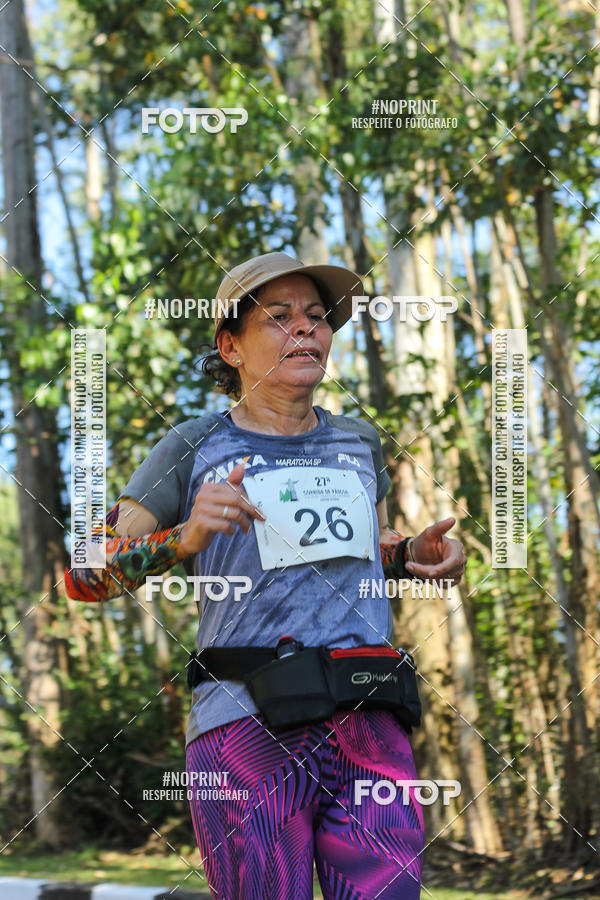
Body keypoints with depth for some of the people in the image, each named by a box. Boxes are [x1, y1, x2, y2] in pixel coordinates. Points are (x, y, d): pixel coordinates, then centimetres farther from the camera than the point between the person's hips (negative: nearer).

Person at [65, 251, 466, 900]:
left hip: (370, 731, 4)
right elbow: (84, 576, 1)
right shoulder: (193, 449, 6)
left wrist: (416, 555, 12)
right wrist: (185, 537, -17)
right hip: (246, 733, -4)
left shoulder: (356, 442, 19)